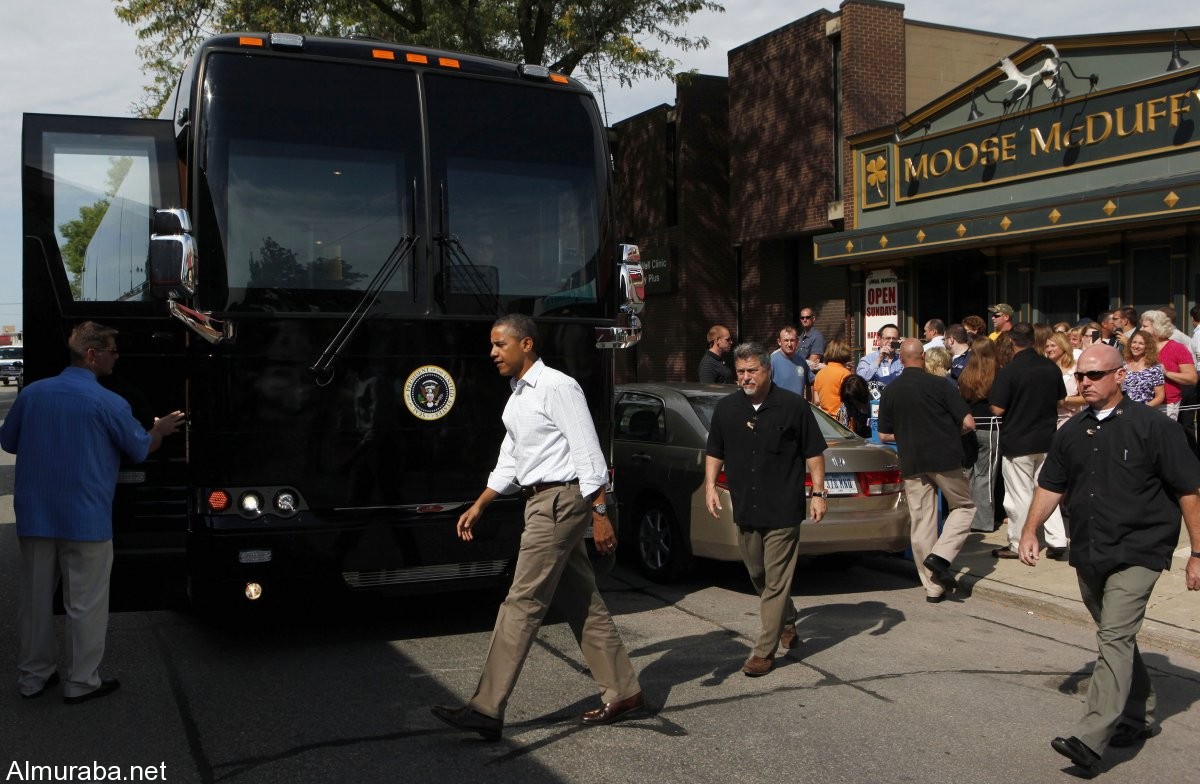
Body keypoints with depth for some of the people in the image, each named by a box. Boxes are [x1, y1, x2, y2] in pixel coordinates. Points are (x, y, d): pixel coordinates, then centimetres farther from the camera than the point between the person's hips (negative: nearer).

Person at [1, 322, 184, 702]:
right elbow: (141, 449, -1)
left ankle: (32, 677, 26)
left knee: (35, 598, 15)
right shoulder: (108, 403, -14)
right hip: (85, 520, -5)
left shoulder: (32, 393, 1)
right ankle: (81, 682, 14)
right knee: (85, 603, 6)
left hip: (34, 517, 5)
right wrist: (160, 429, 19)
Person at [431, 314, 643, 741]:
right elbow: (509, 462, 22)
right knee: (581, 603, 13)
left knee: (523, 603, -8)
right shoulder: (516, 397, 15)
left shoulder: (556, 387, -13)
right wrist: (478, 506, 18)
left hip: (560, 501, -10)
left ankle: (486, 710, -5)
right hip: (541, 503, 10)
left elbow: (588, 454, -16)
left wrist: (600, 515, -18)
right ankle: (623, 692, 23)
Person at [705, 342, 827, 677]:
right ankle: (787, 622, 41)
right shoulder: (726, 408, 6)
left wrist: (818, 492, -5)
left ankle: (764, 651, 1)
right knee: (758, 577, 17)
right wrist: (710, 485, 3)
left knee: (776, 582, -4)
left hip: (783, 510, -5)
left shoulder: (793, 406, -5)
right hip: (745, 510, 5)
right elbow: (714, 452, 15)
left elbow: (814, 452, 0)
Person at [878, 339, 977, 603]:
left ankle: (933, 586, 10)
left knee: (921, 523, 7)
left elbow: (884, 435, 8)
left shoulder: (890, 391, 3)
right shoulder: (939, 384, -7)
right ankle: (940, 556, -4)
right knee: (964, 507, 16)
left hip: (911, 463, 3)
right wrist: (952, 434, 12)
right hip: (945, 459, -3)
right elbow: (968, 423, -9)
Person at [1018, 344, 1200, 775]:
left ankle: (1091, 739, -18)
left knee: (1115, 638, -15)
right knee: (1117, 638, 18)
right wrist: (1030, 531, 3)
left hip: (1137, 551, -6)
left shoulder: (1152, 427, -8)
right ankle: (1140, 717, 36)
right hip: (1088, 553, 7)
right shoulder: (1071, 432, 9)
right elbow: (1050, 486, 15)